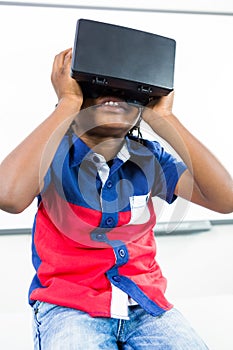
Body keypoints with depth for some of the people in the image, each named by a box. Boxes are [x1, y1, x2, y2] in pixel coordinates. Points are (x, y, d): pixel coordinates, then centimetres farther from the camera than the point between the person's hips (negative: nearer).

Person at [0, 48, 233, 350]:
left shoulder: (148, 158, 1)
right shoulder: (54, 154, -9)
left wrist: (163, 119, -14)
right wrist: (68, 104, -23)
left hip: (146, 302, 3)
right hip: (68, 305, -2)